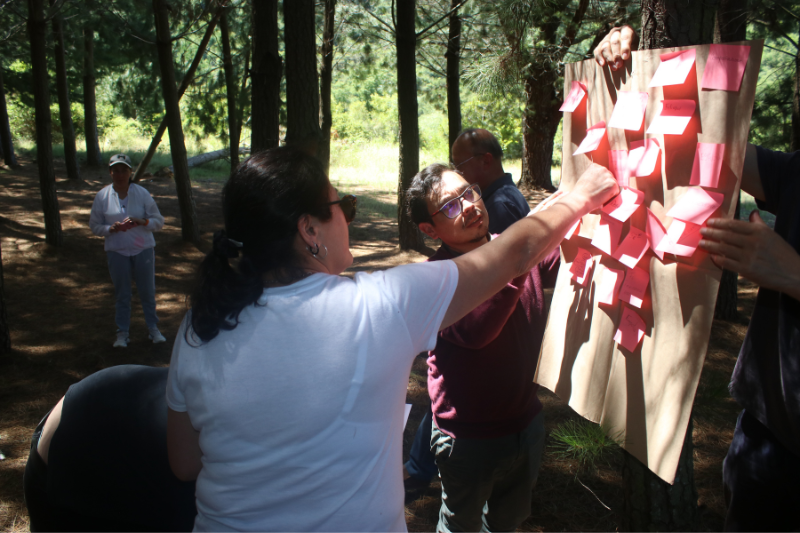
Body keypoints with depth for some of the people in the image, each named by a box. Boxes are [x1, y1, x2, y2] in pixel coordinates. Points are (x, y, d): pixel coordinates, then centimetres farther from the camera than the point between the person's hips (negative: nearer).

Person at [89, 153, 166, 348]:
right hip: (117, 251, 0)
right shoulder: (102, 196, -2)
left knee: (147, 291, 6)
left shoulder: (142, 193, -3)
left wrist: (141, 221, -20)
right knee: (121, 294, 8)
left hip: (143, 249, 0)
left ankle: (153, 329, 23)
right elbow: (94, 226, 4)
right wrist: (111, 228, -16)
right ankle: (122, 333, 21)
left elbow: (159, 221, -1)